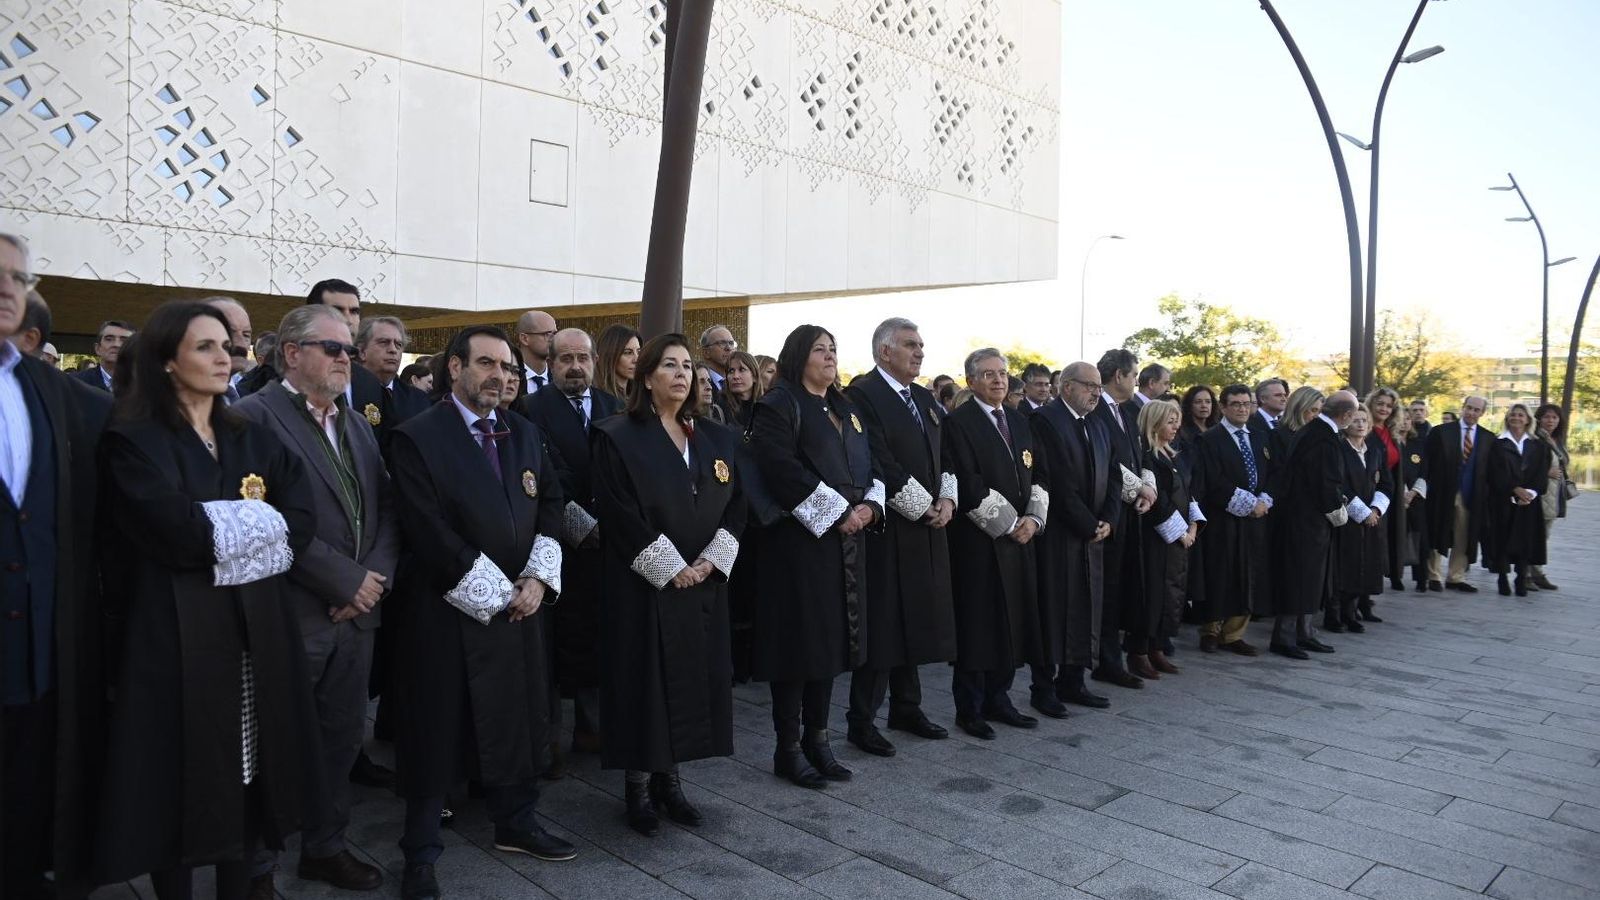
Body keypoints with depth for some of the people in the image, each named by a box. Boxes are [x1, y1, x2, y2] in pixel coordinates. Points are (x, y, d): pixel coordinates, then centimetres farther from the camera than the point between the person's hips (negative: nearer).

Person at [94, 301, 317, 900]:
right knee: (182, 779, 6)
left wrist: (217, 530, -11)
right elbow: (175, 531, -19)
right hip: (176, 631, -4)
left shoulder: (256, 440, 12)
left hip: (258, 629, 5)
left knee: (247, 771, 11)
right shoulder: (134, 441, -3)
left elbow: (302, 524, -1)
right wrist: (252, 521, -7)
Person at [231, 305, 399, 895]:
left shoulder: (357, 425, 14)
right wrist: (347, 581, -17)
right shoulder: (256, 415, -10)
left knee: (342, 740, 17)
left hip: (356, 613, 7)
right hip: (292, 618, -7)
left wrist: (377, 575, -6)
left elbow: (385, 510, 11)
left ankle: (325, 847, 34)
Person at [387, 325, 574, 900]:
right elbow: (429, 532, -17)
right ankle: (421, 853, 20)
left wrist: (538, 579, -6)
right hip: (447, 610, -5)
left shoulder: (526, 434, 10)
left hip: (520, 604, 6)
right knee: (436, 731, 5)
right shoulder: (417, 438, -10)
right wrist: (496, 593, -16)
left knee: (518, 718, 15)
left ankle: (515, 824, 33)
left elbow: (550, 505, 8)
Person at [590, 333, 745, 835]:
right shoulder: (618, 438, -6)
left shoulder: (716, 439, 10)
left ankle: (669, 780, 23)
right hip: (643, 586, -5)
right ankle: (638, 786, 16)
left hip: (704, 584, 5)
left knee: (694, 679, 9)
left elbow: (735, 504, 6)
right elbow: (620, 515, -14)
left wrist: (711, 561, -8)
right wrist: (670, 569, -17)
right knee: (645, 680, 1)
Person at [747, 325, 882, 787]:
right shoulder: (778, 405, -6)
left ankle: (817, 738, 22)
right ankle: (789, 748, 10)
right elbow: (783, 470, -18)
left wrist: (870, 506, -3)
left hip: (846, 541, 8)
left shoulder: (846, 409, 18)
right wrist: (838, 512, -17)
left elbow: (869, 464, 18)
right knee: (798, 639, -2)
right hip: (798, 539, -7)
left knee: (831, 638, 11)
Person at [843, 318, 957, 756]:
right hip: (886, 530, -8)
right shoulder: (863, 395, -10)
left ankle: (907, 707, 28)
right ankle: (862, 720, 10)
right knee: (881, 623, -2)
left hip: (927, 529, 8)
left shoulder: (924, 398, 16)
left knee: (916, 619, 14)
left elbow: (943, 455, 18)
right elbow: (880, 463, -18)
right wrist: (923, 507, -14)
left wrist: (947, 499, 0)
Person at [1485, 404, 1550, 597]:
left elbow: (1542, 473, 3)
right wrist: (1515, 490, -18)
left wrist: (1531, 492, -14)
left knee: (1525, 539, 1)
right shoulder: (1497, 445, 4)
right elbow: (1497, 472, -5)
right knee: (1503, 539, -3)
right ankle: (1503, 579, 2)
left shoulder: (1538, 446, 11)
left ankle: (1522, 580, 5)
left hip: (1529, 501, 2)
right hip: (1503, 500, -2)